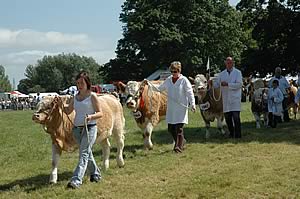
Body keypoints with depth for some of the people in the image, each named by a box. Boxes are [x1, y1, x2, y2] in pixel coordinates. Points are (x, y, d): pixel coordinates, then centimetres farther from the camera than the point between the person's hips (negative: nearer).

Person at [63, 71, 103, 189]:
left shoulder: (92, 96, -5)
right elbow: (68, 111, 13)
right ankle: (95, 174, 37)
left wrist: (91, 116, -26)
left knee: (84, 154, -13)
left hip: (90, 128, -6)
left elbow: (100, 113, -7)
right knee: (87, 153, 18)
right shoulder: (75, 97, 10)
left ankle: (76, 180, -21)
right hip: (77, 129, 6)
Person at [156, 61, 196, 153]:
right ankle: (181, 141, 29)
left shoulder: (184, 80, -5)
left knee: (179, 128, -10)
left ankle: (179, 146, -4)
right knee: (170, 128, 8)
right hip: (171, 108, 6)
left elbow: (190, 93, -7)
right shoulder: (168, 80, 9)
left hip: (181, 108, -5)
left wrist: (192, 104, -17)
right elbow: (160, 88, 20)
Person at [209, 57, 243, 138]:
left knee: (236, 117, -11)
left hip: (235, 99, -4)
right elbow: (216, 84, 11)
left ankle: (238, 135, -5)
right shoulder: (222, 74, 15)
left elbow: (239, 84, -10)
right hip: (226, 99, 4)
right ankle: (231, 134, 21)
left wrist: (227, 84, -17)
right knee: (227, 118, 7)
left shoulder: (237, 72, 2)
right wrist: (211, 83, -11)